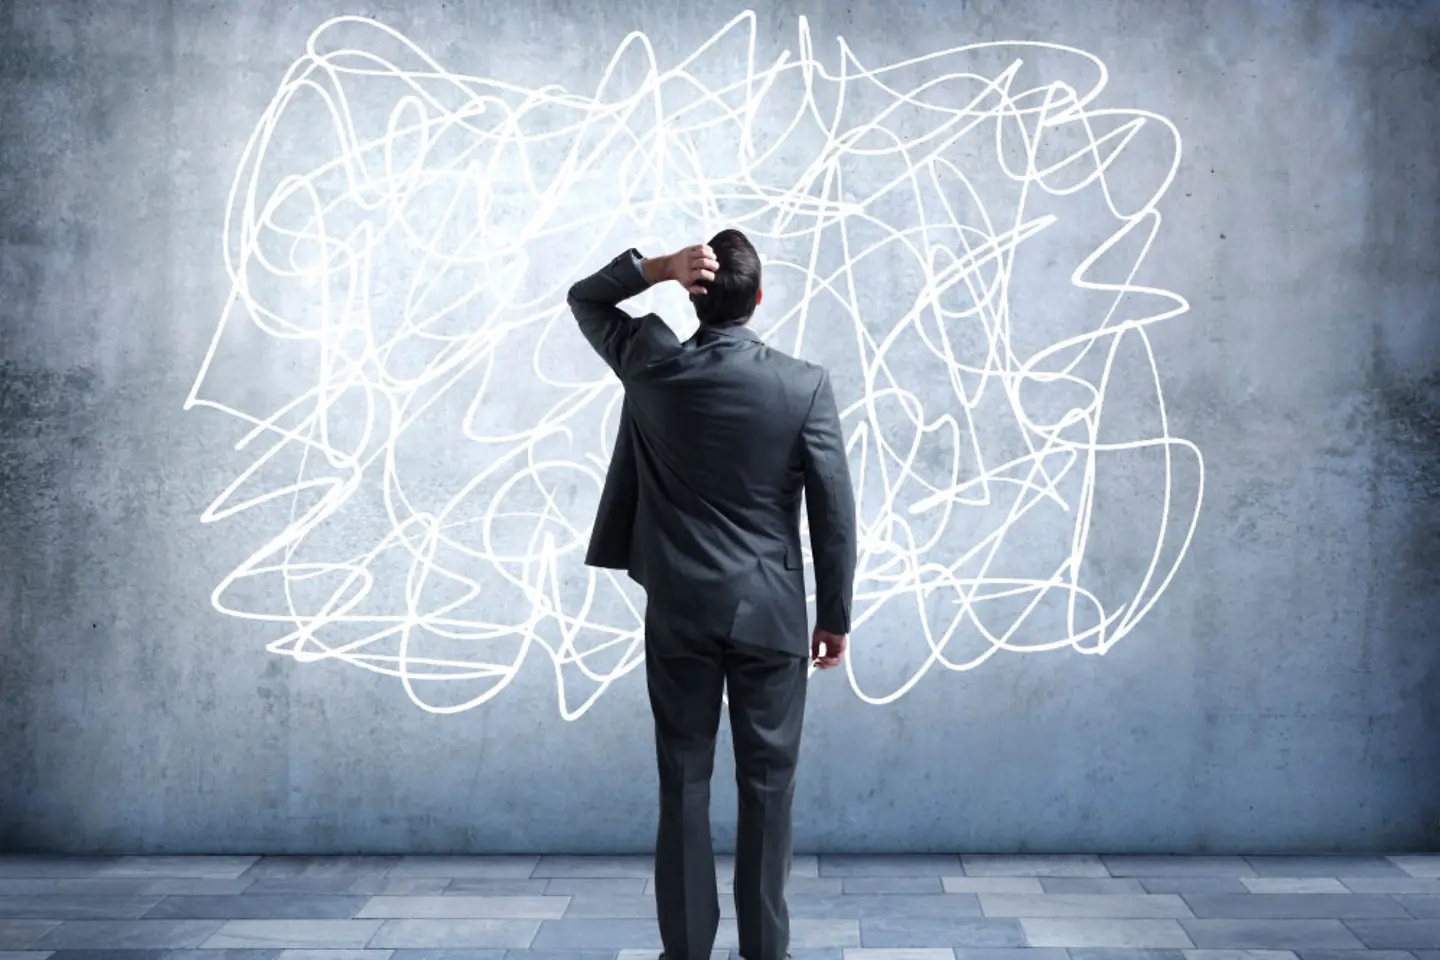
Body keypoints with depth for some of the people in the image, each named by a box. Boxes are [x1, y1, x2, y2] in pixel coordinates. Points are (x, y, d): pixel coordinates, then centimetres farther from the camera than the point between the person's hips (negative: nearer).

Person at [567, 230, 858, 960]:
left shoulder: (652, 369, -6)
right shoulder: (805, 385, -9)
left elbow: (584, 299, 14)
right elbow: (834, 510, -6)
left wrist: (659, 267, -2)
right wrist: (836, 614, 4)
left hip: (679, 612, 1)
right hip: (771, 613, -1)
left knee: (683, 782, 8)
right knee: (766, 783, 8)